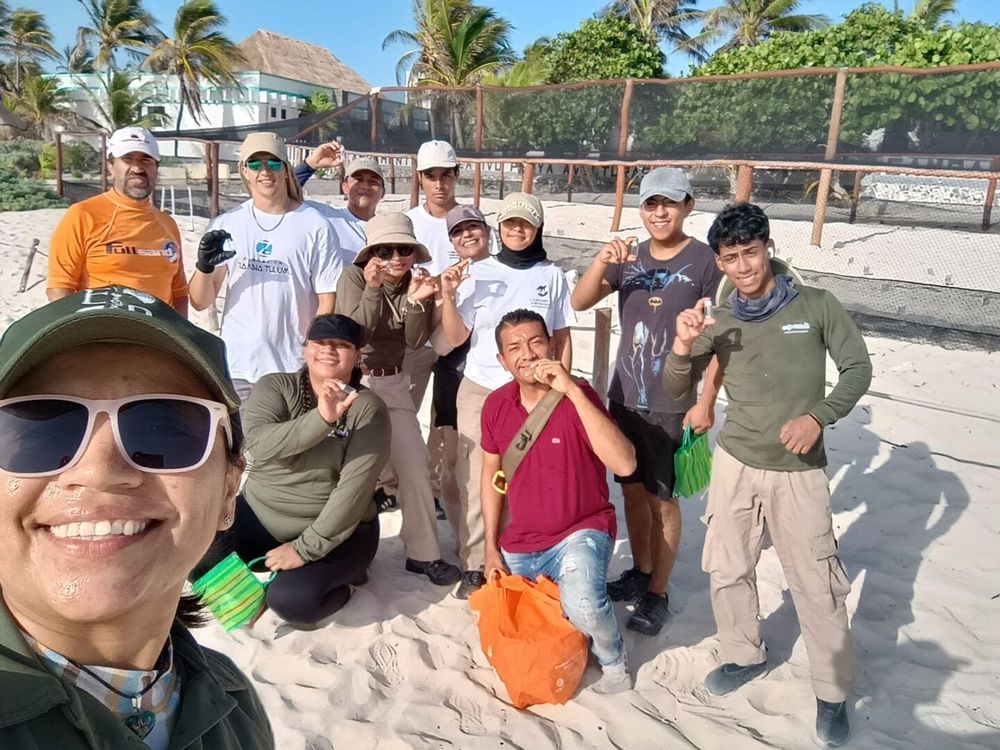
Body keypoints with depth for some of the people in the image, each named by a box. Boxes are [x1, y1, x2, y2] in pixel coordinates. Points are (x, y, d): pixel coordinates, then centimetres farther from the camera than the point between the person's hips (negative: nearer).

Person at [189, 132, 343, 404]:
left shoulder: (315, 226, -2)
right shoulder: (225, 224, 7)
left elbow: (328, 300, -2)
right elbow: (200, 302, 7)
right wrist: (204, 266, -13)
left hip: (293, 371, -3)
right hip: (235, 369, 3)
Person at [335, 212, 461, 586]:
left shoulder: (417, 281, 0)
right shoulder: (354, 276, -12)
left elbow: (416, 341, -8)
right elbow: (353, 334, -21)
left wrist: (417, 301, -23)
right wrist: (373, 289, -29)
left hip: (393, 383, 4)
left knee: (415, 464, 1)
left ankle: (423, 553, 13)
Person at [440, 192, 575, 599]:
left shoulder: (552, 276, 6)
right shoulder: (478, 272, 3)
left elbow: (562, 339, 11)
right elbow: (456, 337, 1)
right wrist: (447, 296, -13)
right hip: (479, 390, 0)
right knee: (475, 481, 2)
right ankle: (474, 566, 14)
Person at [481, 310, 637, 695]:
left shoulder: (578, 397, -19)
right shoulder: (496, 404, -5)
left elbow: (624, 465, -33)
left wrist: (573, 391, -36)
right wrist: (491, 548, 6)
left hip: (581, 531, -5)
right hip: (519, 544, 6)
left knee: (583, 608, -32)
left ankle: (613, 660, 2)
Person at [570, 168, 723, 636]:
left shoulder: (704, 261, -9)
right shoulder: (630, 258, 4)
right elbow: (580, 303, -4)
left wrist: (707, 401, -12)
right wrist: (601, 261, -21)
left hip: (674, 403, -5)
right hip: (624, 396, 5)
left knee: (662, 498, 5)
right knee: (632, 489, 16)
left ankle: (657, 594, 20)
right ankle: (639, 572, 35)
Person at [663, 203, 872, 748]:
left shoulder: (816, 305, -7)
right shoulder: (719, 321, -2)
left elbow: (857, 368, 0)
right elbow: (675, 389, 0)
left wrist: (818, 417, -16)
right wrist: (682, 347, -20)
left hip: (799, 470, -2)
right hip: (735, 463, 3)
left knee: (817, 585, 2)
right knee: (727, 570, 14)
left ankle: (833, 693, 23)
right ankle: (744, 656, 38)